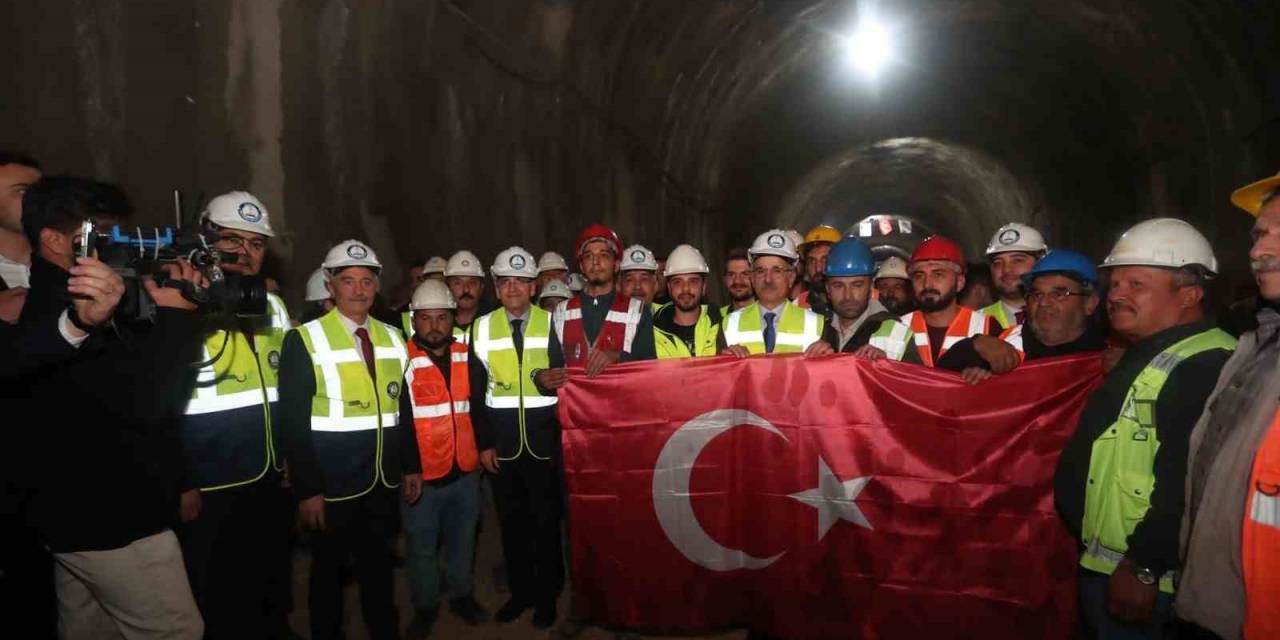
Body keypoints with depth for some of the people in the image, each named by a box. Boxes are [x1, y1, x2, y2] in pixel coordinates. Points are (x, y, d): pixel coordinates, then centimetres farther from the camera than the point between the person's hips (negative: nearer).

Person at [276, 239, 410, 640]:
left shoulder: (392, 339, 6)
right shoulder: (305, 340, -9)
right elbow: (293, 422, -11)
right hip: (332, 485, -4)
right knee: (328, 570, 13)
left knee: (378, 565, 18)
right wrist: (307, 489, -14)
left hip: (384, 481, 4)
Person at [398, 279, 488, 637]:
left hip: (465, 472, 4)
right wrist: (408, 468, -17)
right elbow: (395, 420, -13)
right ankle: (425, 607, 32)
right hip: (422, 476, -3)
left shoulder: (467, 357, 4)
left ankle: (461, 595, 40)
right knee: (422, 548, 12)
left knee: (462, 541, 19)